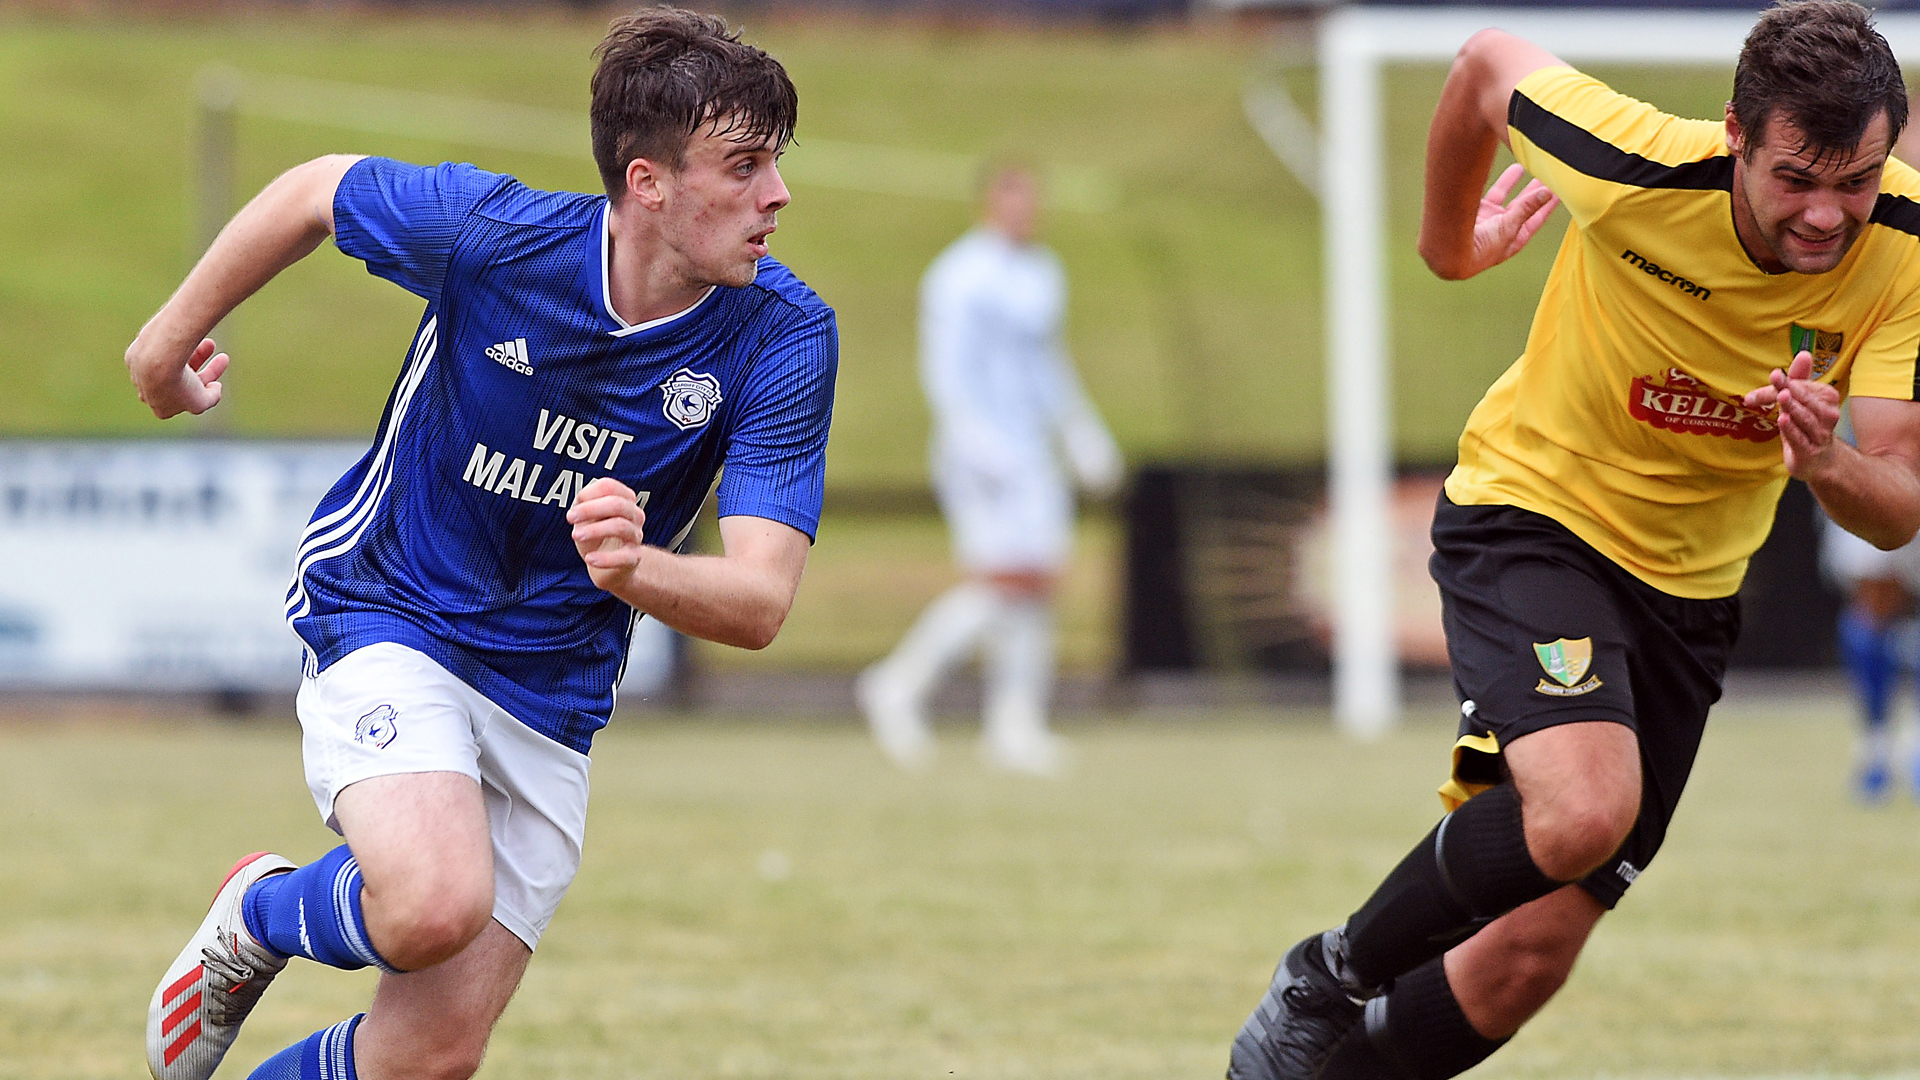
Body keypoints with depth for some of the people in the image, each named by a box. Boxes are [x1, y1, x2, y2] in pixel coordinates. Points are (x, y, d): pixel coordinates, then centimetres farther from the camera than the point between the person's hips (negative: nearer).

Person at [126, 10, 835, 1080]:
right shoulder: (490, 231, -20)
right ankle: (259, 917, 3)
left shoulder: (787, 337, -16)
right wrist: (175, 335, 15)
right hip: (390, 620, -3)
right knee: (437, 905, -32)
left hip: (552, 698, 3)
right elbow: (316, 191, 1)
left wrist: (638, 570, -43)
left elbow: (760, 600, -21)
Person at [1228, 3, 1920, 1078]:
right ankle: (1327, 981, -6)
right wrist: (1448, 241, 11)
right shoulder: (1639, 171, -27)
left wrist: (1828, 465, -43)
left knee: (1530, 954, 1)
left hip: (1691, 583, 4)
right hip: (1532, 513, -4)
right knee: (1585, 808, -32)